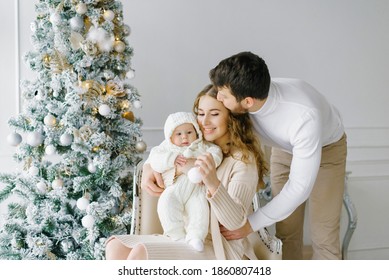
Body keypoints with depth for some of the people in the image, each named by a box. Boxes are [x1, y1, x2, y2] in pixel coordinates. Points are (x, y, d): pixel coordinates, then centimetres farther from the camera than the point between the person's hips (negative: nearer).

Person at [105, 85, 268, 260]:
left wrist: (213, 183, -39)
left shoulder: (244, 159, -11)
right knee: (116, 247, -13)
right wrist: (148, 168, 0)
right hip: (186, 240, 7)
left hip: (221, 250, -7)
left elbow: (235, 221, -20)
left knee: (140, 254, -27)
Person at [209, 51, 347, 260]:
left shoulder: (304, 116, -44)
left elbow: (300, 187, -36)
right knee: (286, 231, 4)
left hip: (326, 147, -4)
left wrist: (251, 224, -32)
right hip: (284, 148, 4)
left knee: (323, 236, -6)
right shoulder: (238, 107, -30)